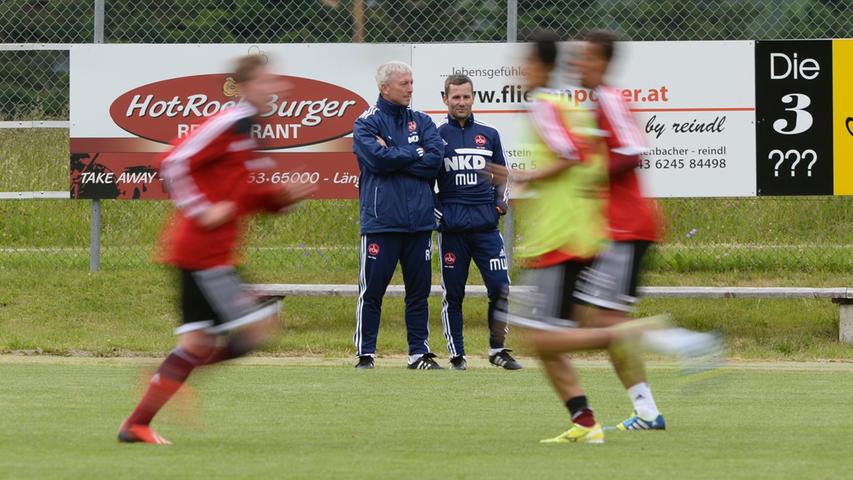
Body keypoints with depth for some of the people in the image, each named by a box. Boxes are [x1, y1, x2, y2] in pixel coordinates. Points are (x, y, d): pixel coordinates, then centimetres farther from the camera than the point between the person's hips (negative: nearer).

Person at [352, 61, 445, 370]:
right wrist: (416, 153, -4)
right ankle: (365, 354, 3)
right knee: (372, 290, -3)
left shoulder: (421, 122, 13)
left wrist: (394, 157, -9)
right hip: (381, 221, -4)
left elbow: (435, 160, -2)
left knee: (419, 290, 7)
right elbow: (378, 158, -16)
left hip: (419, 221, 4)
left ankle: (419, 353, 13)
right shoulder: (367, 122, 0)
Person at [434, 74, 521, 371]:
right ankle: (456, 354, 8)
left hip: (486, 224, 2)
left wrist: (501, 199, 3)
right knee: (453, 292, 2)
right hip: (452, 225, -2)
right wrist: (435, 212, -5)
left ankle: (498, 349, 6)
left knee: (500, 287, -6)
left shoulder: (489, 135, 13)